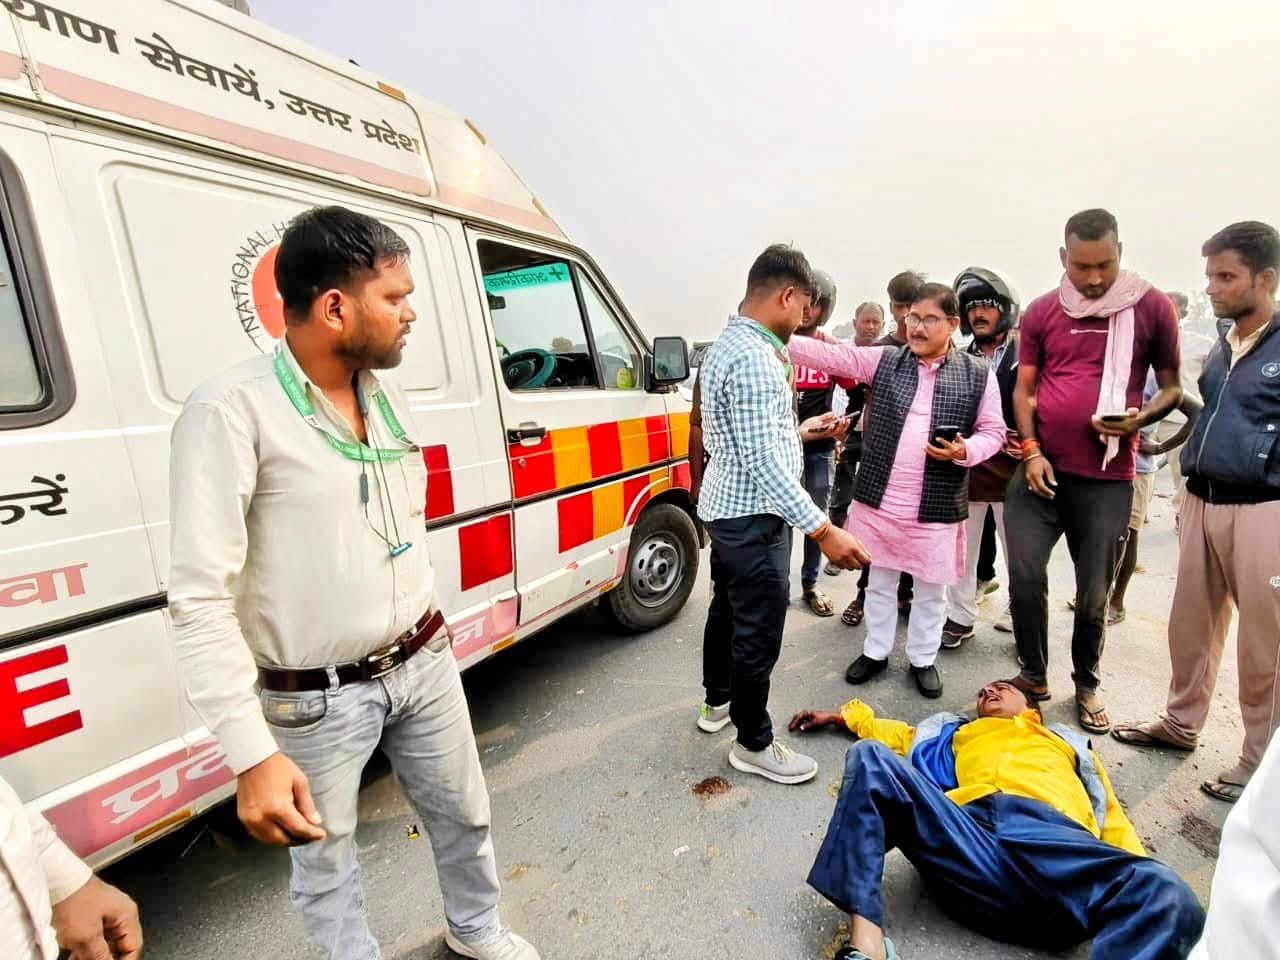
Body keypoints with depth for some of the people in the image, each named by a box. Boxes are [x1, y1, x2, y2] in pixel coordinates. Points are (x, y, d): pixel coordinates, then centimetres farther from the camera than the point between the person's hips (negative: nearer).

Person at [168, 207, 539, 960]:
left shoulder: (387, 394, 3)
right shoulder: (233, 411, -18)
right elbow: (200, 597, -19)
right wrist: (252, 754, -21)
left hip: (424, 666, 6)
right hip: (316, 701, -6)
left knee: (464, 814, 24)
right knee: (325, 862, 18)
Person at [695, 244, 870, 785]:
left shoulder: (729, 343, 11)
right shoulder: (754, 357, -23)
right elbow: (763, 461, -28)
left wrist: (802, 431, 31)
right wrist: (823, 531, -27)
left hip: (727, 506, 11)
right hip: (753, 516, -11)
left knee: (728, 609, 23)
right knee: (759, 631, 2)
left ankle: (717, 703, 42)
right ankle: (754, 744, 20)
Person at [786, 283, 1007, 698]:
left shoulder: (978, 374, 0)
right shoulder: (883, 360, 2)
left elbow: (993, 431, 5)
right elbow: (829, 355, -6)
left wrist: (965, 451, -17)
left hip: (937, 508, -1)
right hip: (878, 500, 1)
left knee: (930, 590, 14)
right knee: (879, 583, 16)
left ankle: (923, 659, 35)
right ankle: (875, 651, 35)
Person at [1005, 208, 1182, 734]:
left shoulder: (1153, 307, 0)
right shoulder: (1042, 311, 4)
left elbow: (1172, 387, 6)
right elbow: (1024, 389, 6)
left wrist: (1140, 418, -16)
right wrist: (1030, 451, -6)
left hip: (1108, 479, -1)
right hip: (1040, 468, 1)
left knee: (1094, 593, 8)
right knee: (1025, 576, 1)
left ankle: (1087, 684, 30)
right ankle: (1034, 673, 22)